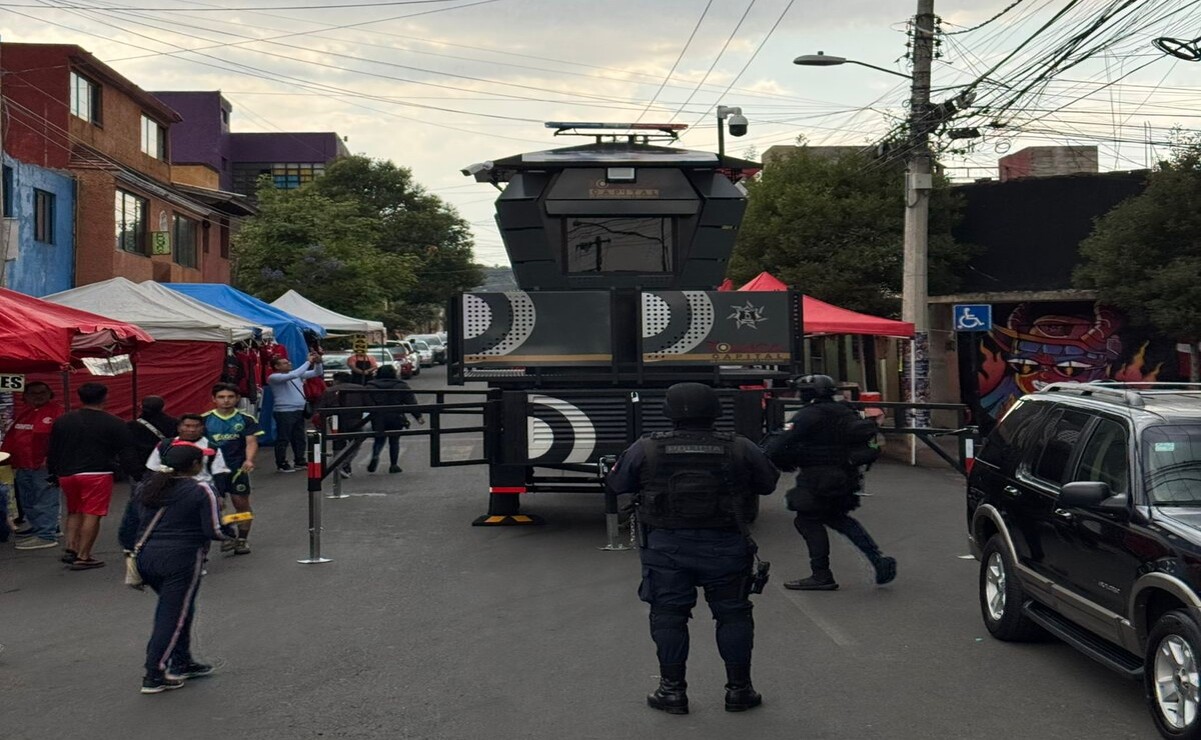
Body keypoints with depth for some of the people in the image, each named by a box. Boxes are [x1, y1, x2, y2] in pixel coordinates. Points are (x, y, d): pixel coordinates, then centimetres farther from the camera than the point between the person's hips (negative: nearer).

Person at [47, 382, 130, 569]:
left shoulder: (61, 421, 9)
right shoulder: (114, 424, -6)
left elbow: (52, 451, 13)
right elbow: (125, 451, -5)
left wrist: (53, 473, 21)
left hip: (66, 474, 5)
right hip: (97, 474, -5)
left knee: (74, 512, 20)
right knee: (91, 515, -2)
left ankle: (71, 549, 8)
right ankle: (83, 557, -3)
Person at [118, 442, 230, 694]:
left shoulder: (146, 487, 9)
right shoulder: (200, 492, -10)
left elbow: (129, 526, 14)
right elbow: (214, 531, -12)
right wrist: (232, 530, 6)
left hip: (146, 557, 7)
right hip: (181, 559, -7)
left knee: (179, 608, 23)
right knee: (173, 616, 2)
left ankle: (182, 664, 30)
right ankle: (153, 677, 3)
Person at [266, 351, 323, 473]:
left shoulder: (297, 375, 13)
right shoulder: (273, 377, -10)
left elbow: (316, 373, 15)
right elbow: (293, 375, -25)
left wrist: (317, 362, -6)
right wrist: (308, 362, -20)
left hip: (299, 411, 8)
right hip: (284, 412, -7)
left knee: (299, 438, 14)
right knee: (283, 439, -2)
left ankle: (300, 461, 25)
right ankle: (281, 464, 5)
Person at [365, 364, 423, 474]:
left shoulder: (370, 386, 7)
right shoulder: (401, 386, 3)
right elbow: (411, 402, 2)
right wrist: (418, 416, 6)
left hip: (377, 419, 1)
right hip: (395, 418, -1)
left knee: (379, 439, 14)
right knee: (394, 441, 10)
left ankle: (375, 456, -13)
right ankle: (394, 465, 11)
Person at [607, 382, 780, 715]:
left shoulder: (646, 449, -6)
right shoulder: (740, 449, -5)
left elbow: (616, 484, 6)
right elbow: (769, 483, 8)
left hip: (667, 546, 0)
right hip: (725, 546, 0)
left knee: (668, 616, 11)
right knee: (733, 615, 13)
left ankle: (672, 690, 14)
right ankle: (739, 690, 18)